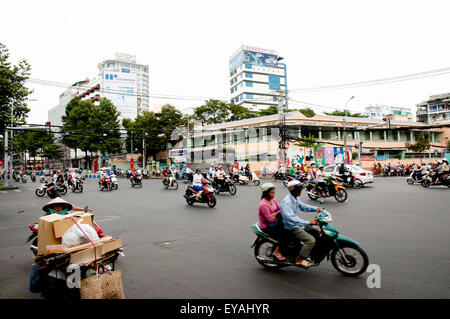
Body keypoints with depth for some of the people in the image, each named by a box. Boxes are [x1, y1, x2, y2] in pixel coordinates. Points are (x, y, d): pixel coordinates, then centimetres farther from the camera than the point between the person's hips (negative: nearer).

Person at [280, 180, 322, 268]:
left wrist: (316, 208, 4)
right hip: (291, 227, -10)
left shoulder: (296, 198, 5)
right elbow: (291, 219, -34)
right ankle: (299, 260, -6)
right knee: (311, 240, -21)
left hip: (298, 223, 10)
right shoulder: (286, 202, -26)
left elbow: (302, 206, 20)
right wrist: (308, 223, -38)